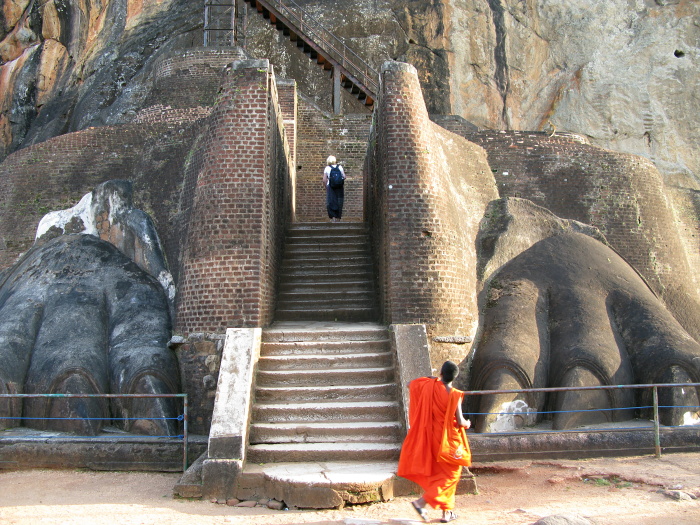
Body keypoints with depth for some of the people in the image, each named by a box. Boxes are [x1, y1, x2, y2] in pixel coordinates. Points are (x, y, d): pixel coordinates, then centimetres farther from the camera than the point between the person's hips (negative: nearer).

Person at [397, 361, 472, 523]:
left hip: (431, 437, 5)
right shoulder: (454, 395, -19)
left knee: (436, 472, 18)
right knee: (448, 475, 9)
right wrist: (467, 423, 4)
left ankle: (446, 512, 23)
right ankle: (422, 502, -6)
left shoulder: (429, 385, -8)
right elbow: (459, 421, -18)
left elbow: (411, 384, 9)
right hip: (448, 440, -5)